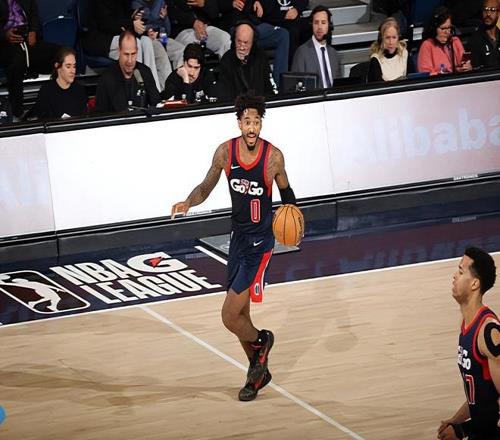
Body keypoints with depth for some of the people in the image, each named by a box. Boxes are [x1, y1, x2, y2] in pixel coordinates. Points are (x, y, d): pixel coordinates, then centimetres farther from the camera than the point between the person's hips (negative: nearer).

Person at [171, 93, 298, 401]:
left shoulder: (273, 156, -15)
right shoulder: (225, 152, -6)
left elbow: (285, 191, 3)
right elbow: (206, 188, 6)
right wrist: (189, 202, -14)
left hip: (260, 241, -5)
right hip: (238, 237, 5)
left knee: (230, 316, -11)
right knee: (240, 314, 14)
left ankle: (260, 342, 21)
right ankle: (259, 372, 34)